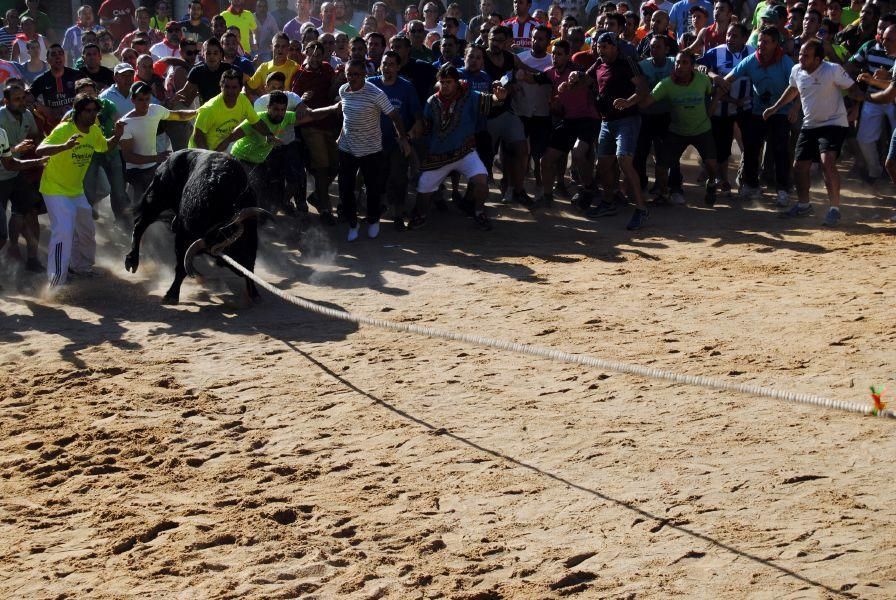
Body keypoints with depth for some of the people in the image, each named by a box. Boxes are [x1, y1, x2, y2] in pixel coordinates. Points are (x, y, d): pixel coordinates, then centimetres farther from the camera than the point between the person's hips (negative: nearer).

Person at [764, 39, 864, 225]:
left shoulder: (833, 70, -17)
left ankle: (835, 208, -18)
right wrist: (775, 108, 24)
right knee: (799, 166, 10)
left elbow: (852, 89, -13)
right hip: (809, 125, 7)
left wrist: (866, 98, -31)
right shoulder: (796, 70, 0)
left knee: (827, 161, -26)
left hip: (833, 124, -7)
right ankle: (804, 205, 32)